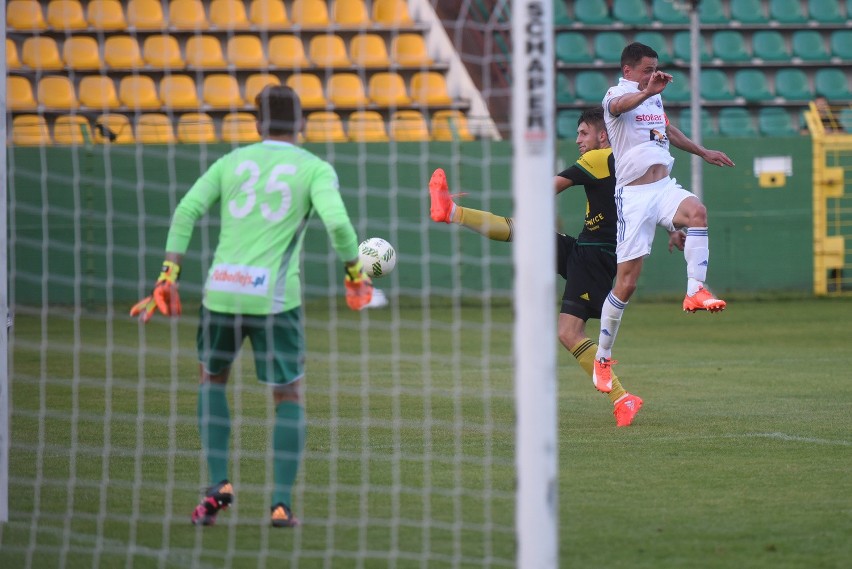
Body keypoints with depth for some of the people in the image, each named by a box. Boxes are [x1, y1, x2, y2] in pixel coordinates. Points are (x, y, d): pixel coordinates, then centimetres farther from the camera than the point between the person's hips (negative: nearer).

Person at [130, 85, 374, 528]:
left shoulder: (230, 163, 13)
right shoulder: (315, 169, 4)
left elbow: (186, 213, 2)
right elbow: (337, 222, -14)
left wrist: (168, 277, 1)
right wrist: (355, 274, 1)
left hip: (222, 290, 3)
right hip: (275, 297, -3)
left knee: (212, 379, 25)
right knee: (289, 395, 12)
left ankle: (218, 485, 10)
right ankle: (281, 504, 1)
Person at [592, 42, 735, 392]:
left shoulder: (655, 97, 17)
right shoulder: (616, 95, -7)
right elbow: (620, 106, -34)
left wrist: (702, 153, 48)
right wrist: (647, 91, -54)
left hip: (664, 188, 6)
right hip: (633, 195, -6)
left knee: (696, 211, -31)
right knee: (626, 282, -5)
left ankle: (695, 292, -31)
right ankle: (602, 358, 9)